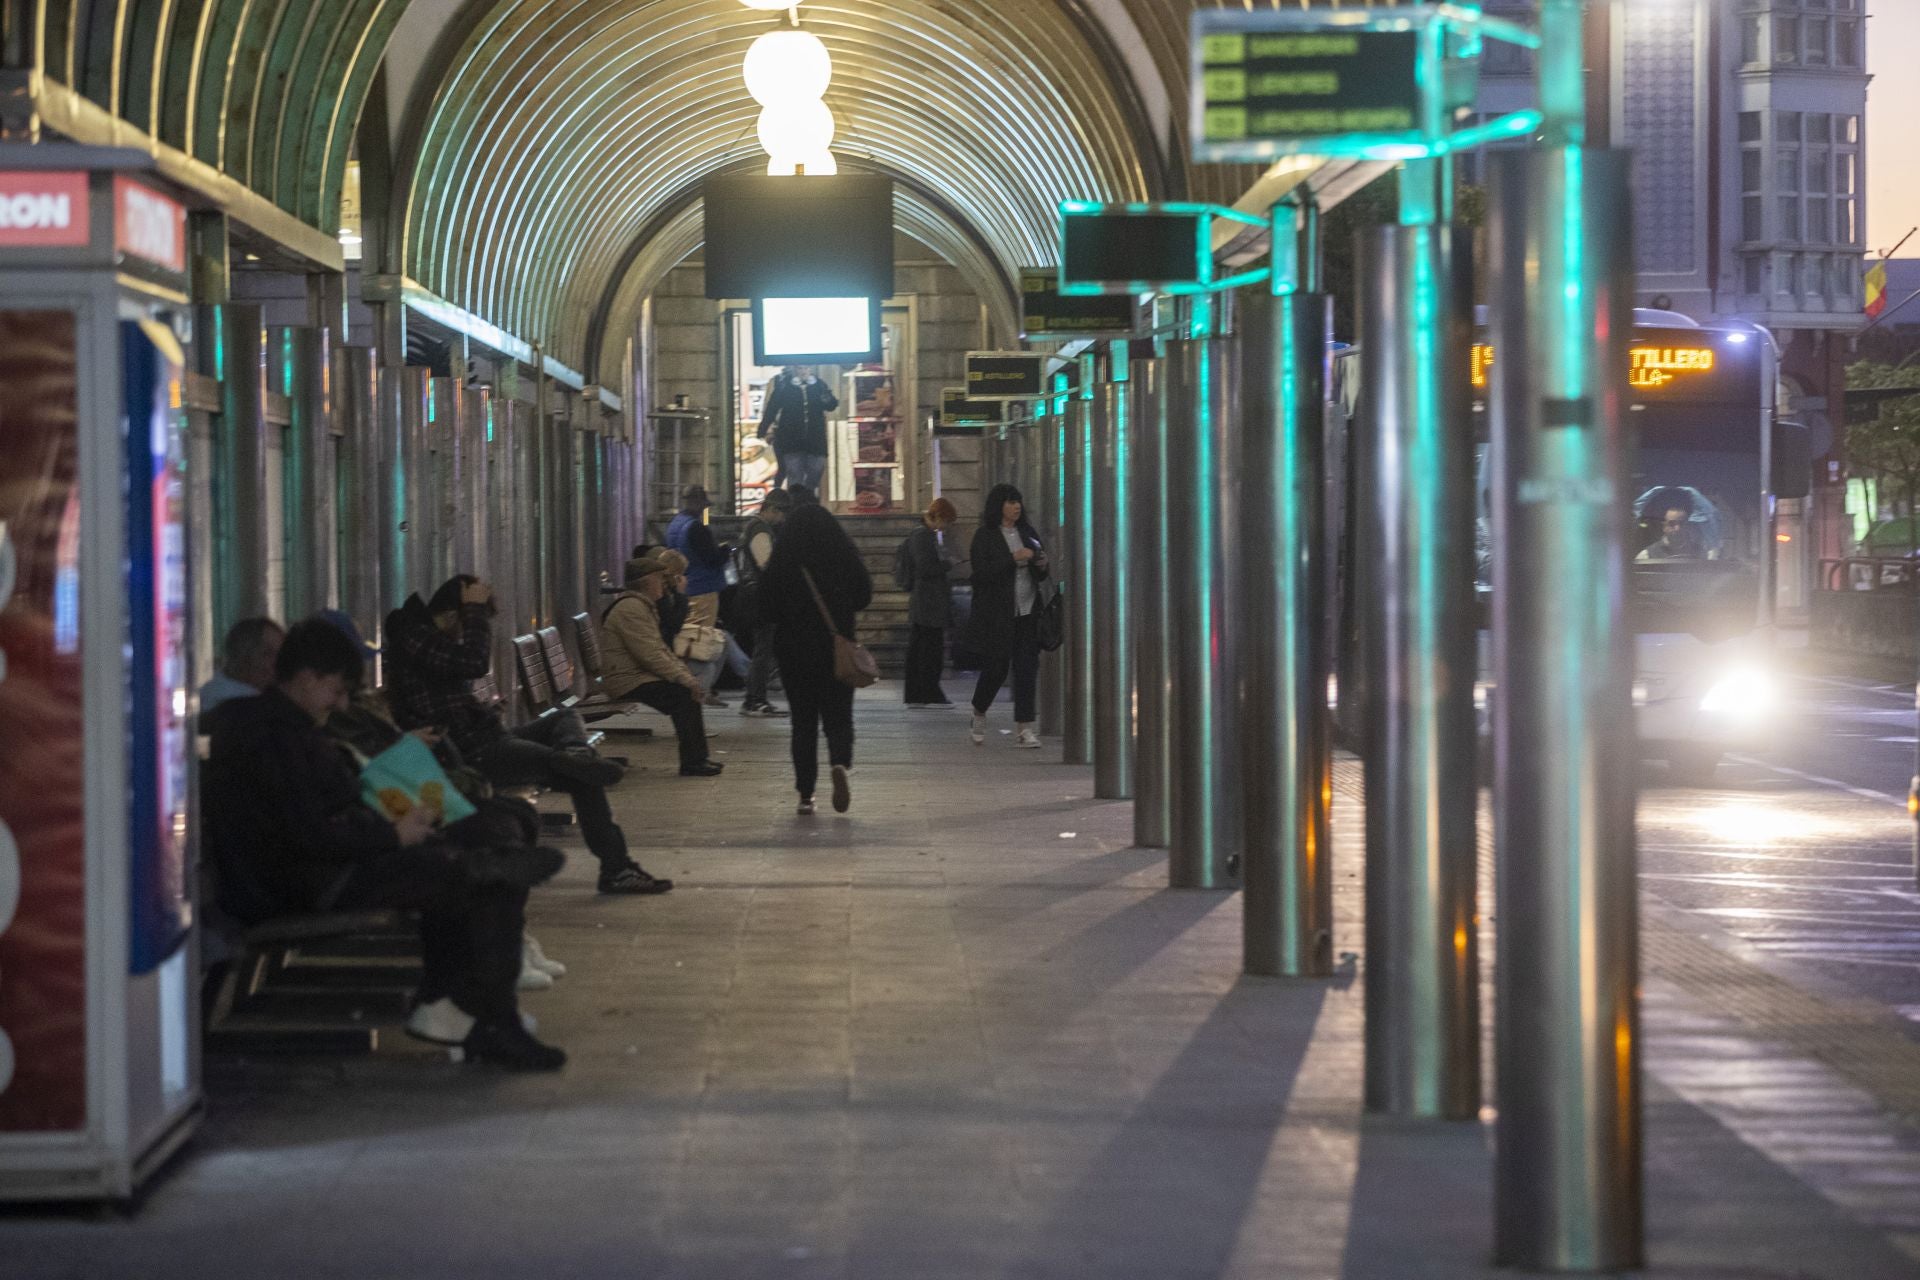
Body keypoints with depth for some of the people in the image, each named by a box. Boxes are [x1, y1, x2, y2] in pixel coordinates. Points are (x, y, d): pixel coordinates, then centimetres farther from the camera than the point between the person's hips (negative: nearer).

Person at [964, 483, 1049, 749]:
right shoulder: (985, 536, -3)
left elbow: (1040, 577, 20)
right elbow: (981, 573, -15)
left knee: (1026, 668, -4)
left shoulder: (1027, 533, 14)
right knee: (995, 667, 2)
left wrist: (1041, 565, -3)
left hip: (1027, 612, 4)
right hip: (997, 614, -4)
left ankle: (1024, 728, -4)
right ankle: (979, 714, 28)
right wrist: (1014, 559, -19)